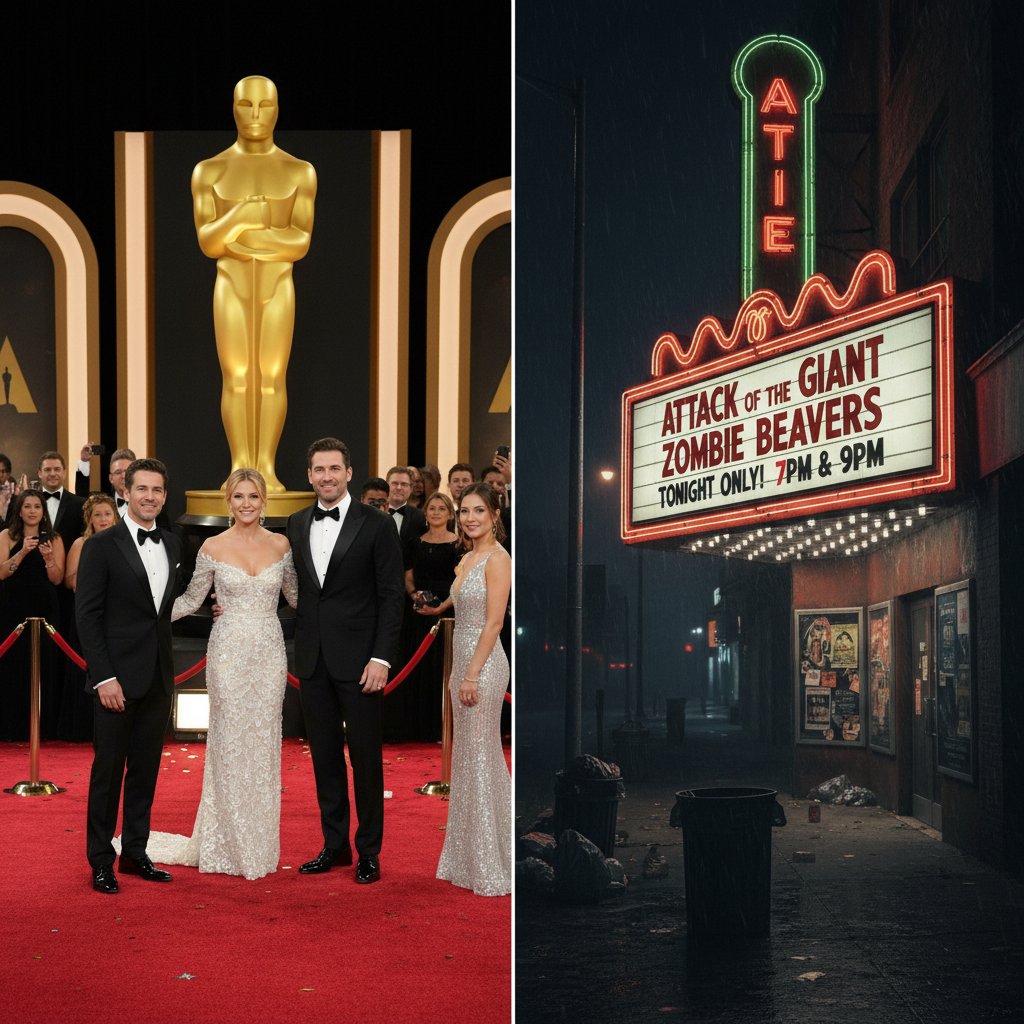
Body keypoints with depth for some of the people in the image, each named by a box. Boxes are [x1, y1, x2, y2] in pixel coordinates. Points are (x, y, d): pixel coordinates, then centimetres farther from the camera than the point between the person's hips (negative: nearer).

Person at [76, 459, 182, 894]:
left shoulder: (172, 545, 10)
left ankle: (135, 852, 22)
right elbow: (87, 615, -10)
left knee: (146, 769, 11)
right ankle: (100, 861, 11)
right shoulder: (102, 546, -7)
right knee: (108, 769, 1)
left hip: (158, 678, 5)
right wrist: (103, 677, -15)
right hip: (117, 677, -5)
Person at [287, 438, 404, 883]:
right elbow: (294, 588, 14)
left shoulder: (376, 524, -5)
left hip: (357, 659, -4)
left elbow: (391, 596, -6)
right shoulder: (296, 525, 10)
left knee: (365, 757, 2)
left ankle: (368, 851, 11)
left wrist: (381, 658, -12)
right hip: (312, 660, 5)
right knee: (324, 755, 10)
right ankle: (335, 844, 21)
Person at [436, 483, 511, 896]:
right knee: (466, 758, 13)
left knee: (480, 759, -5)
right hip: (464, 662, 9)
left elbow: (494, 622, -18)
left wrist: (471, 676, -20)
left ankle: (489, 867, 2)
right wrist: (458, 674, 17)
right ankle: (468, 858, 20)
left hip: (483, 664, -9)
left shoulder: (497, 559, -13)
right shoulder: (467, 559, 14)